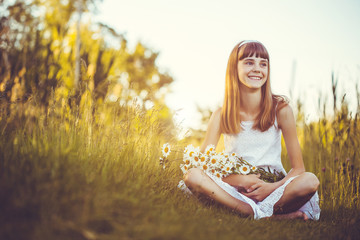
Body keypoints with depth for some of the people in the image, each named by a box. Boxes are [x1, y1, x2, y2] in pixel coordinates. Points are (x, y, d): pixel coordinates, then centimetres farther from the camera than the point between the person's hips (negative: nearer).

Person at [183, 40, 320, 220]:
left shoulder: (280, 109, -4)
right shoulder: (222, 116, -3)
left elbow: (298, 168, -2)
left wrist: (274, 186, -22)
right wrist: (240, 179, -20)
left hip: (272, 188, -1)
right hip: (235, 191, 1)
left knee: (311, 181, -29)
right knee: (192, 176, -28)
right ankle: (272, 216, -27)